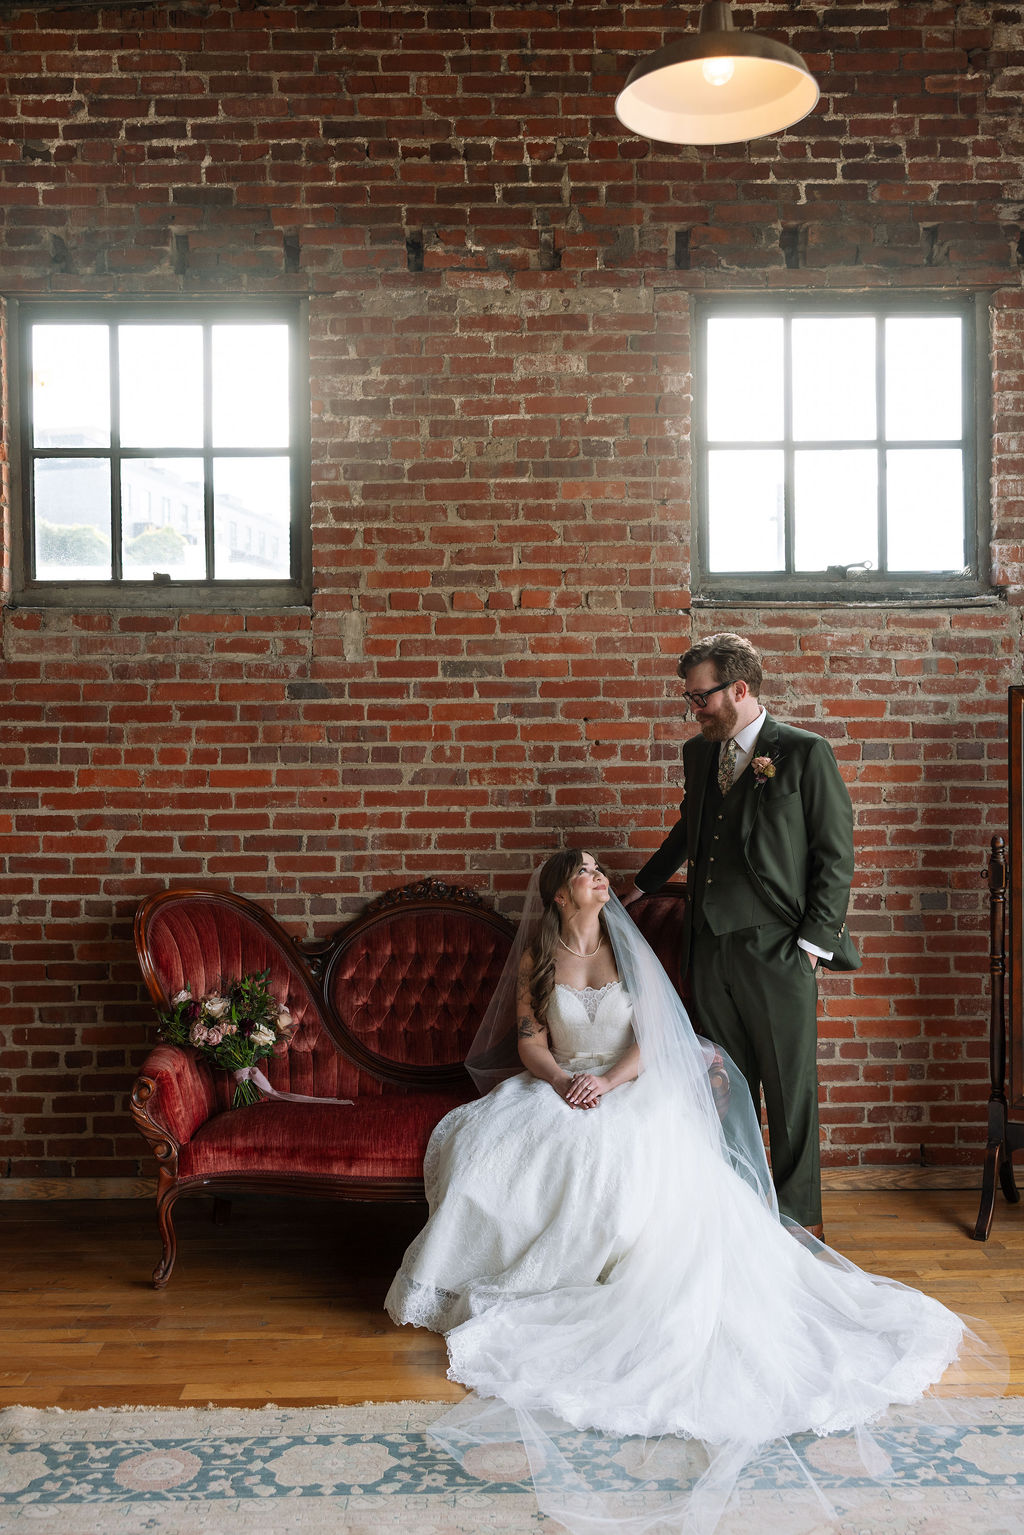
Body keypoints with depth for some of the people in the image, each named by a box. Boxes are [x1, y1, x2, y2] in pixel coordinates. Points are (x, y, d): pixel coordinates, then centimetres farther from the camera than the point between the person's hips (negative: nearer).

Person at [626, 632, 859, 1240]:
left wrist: (813, 941, -9)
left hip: (778, 950, -5)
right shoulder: (698, 752, 12)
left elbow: (837, 854, -5)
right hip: (711, 948, 5)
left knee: (790, 1092, 5)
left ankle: (801, 1215, 21)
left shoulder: (806, 753, -5)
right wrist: (643, 884, 34)